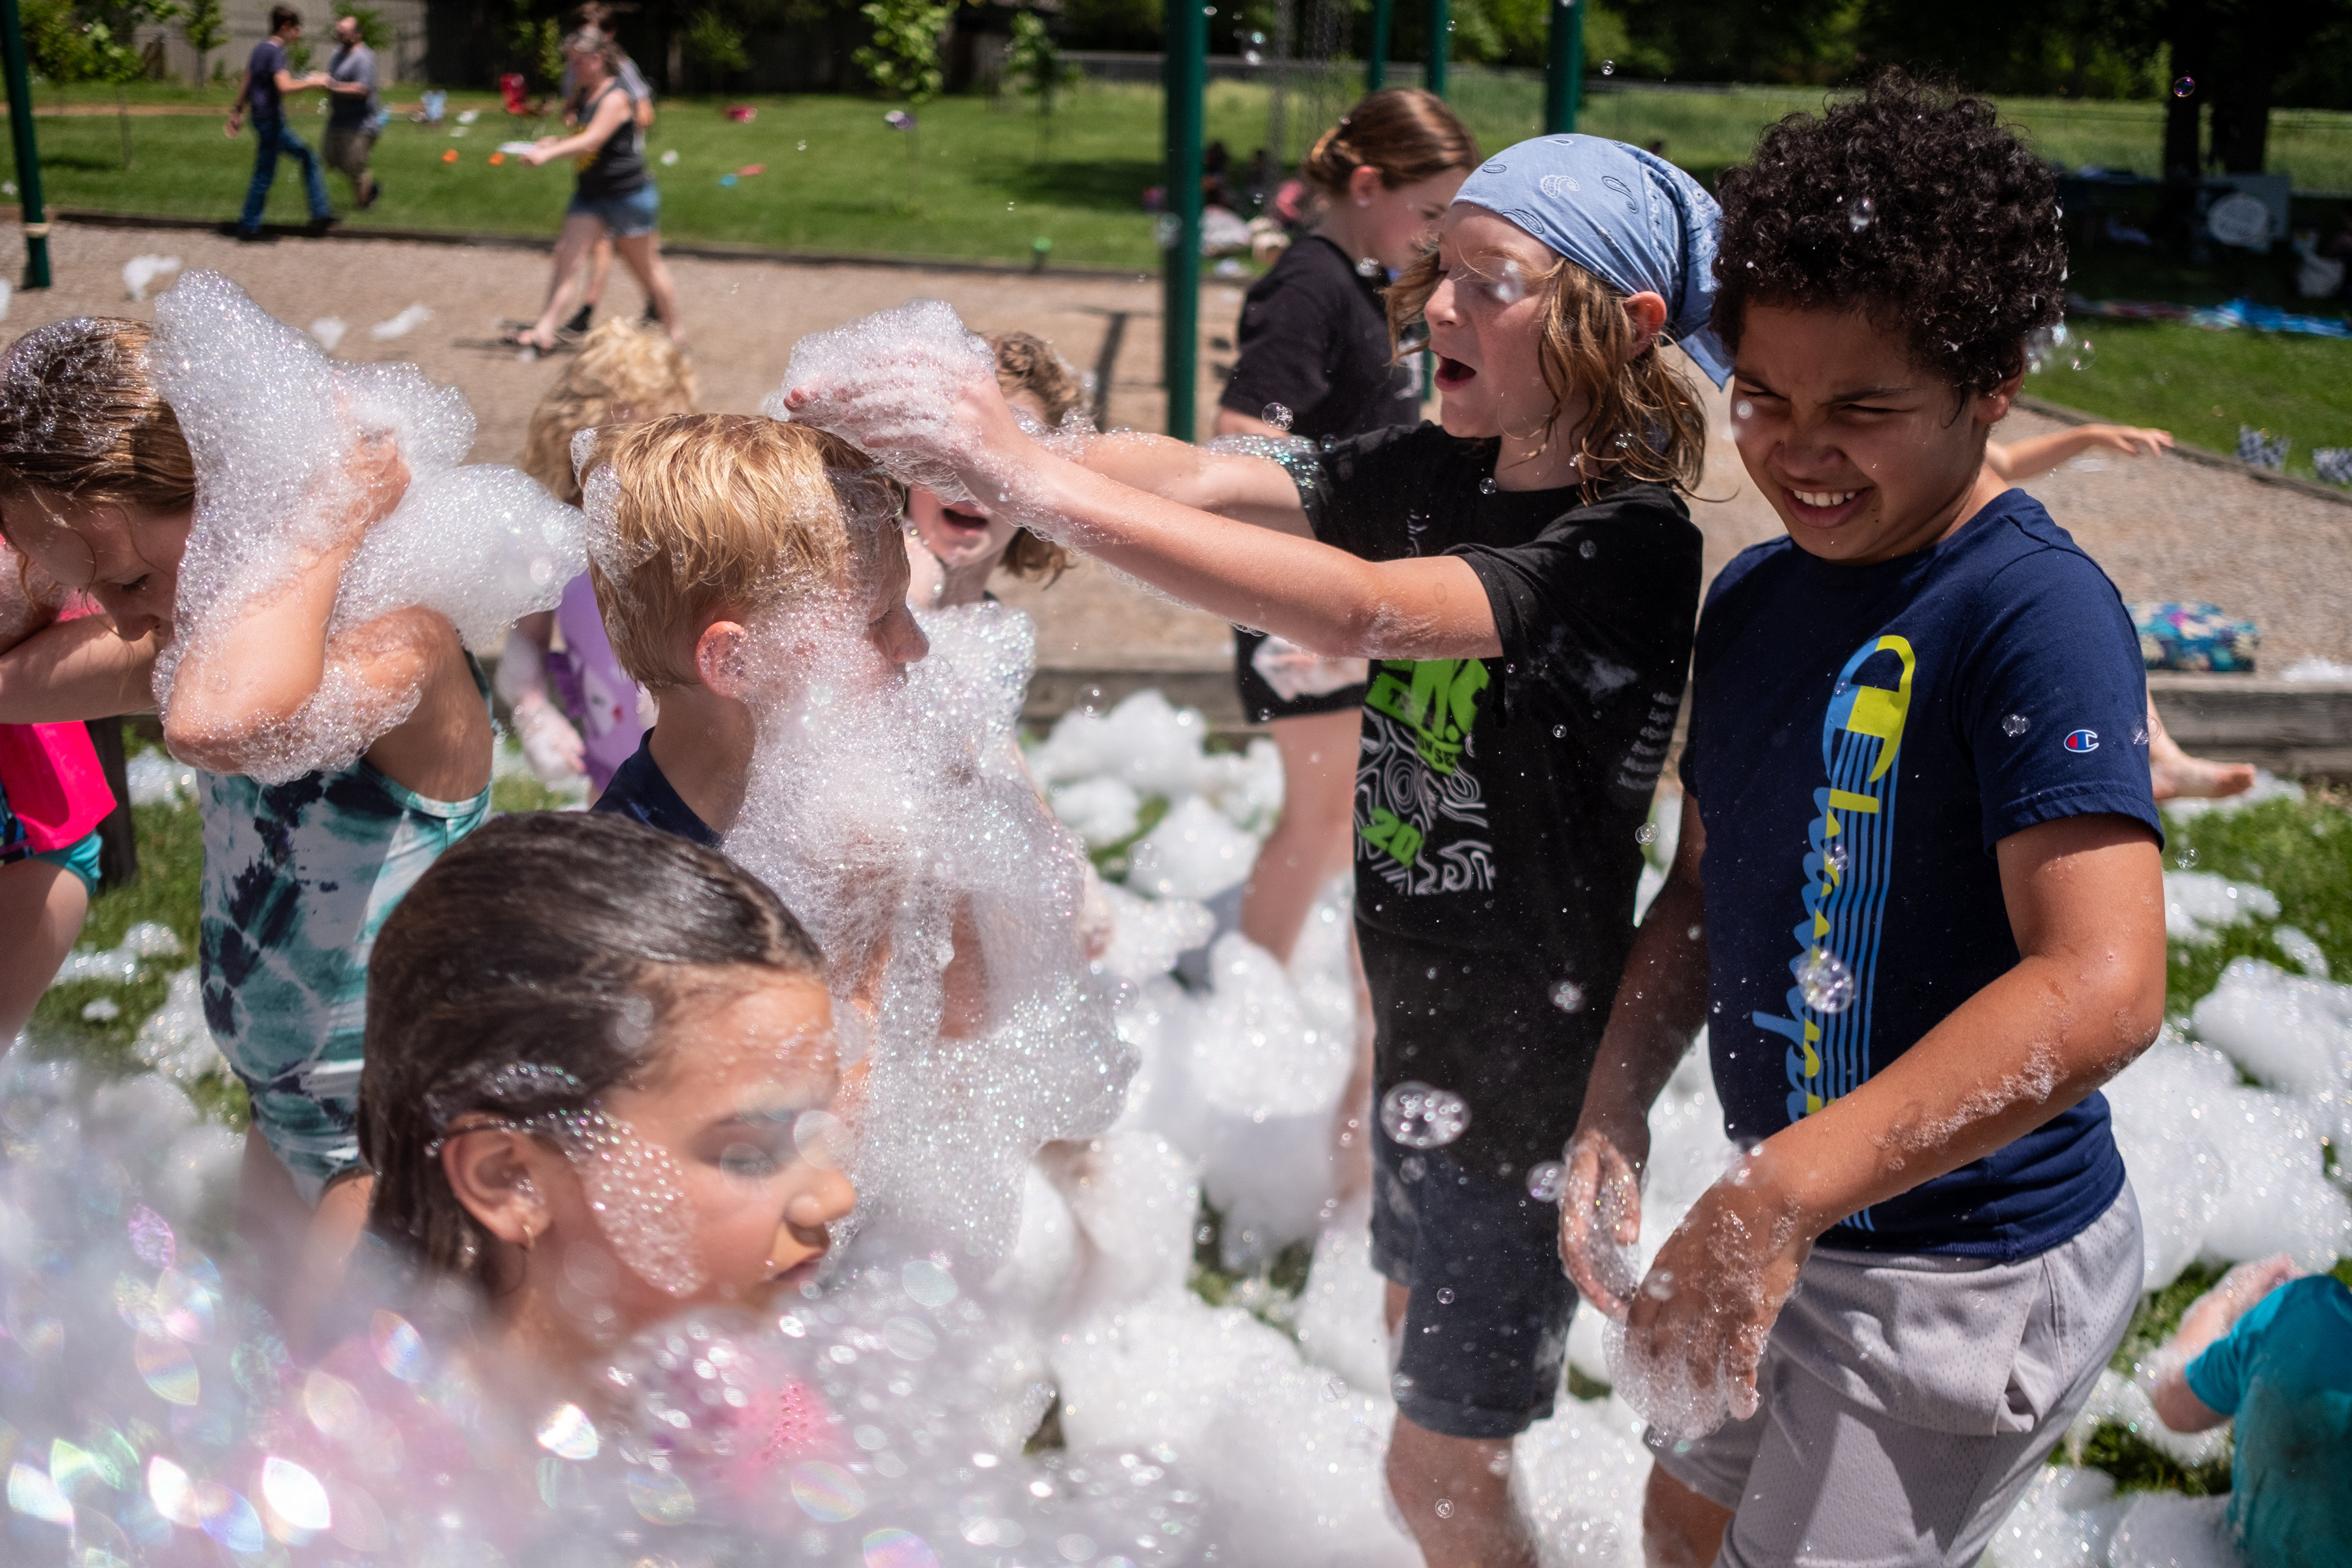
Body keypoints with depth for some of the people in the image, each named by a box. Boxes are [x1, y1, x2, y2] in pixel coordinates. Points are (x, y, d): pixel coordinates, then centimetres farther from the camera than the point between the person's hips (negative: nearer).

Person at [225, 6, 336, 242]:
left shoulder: (261, 49, 11)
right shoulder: (276, 52, -18)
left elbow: (246, 83, 18)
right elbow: (284, 87, -30)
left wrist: (237, 112, 24)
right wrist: (313, 82, -19)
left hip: (273, 122, 10)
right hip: (270, 119, -10)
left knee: (308, 158, 14)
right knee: (265, 175, -1)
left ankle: (320, 214, 15)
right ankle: (248, 227, 7)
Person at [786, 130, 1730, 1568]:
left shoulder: (1630, 543, -26)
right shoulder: (1435, 473, -1)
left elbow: (1362, 611, -40)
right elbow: (1203, 480, -12)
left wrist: (1035, 484, -44)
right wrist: (975, 447, -30)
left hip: (1535, 1064, -8)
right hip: (1424, 1019, 8)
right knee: (1415, 1330, 28)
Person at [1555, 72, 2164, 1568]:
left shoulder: (2038, 615, -24)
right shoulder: (1756, 592, 3)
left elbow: (2102, 989, -34)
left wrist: (1777, 1195, -38)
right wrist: (1617, 1104, -2)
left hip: (1970, 1281, -8)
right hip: (1798, 1225, 8)